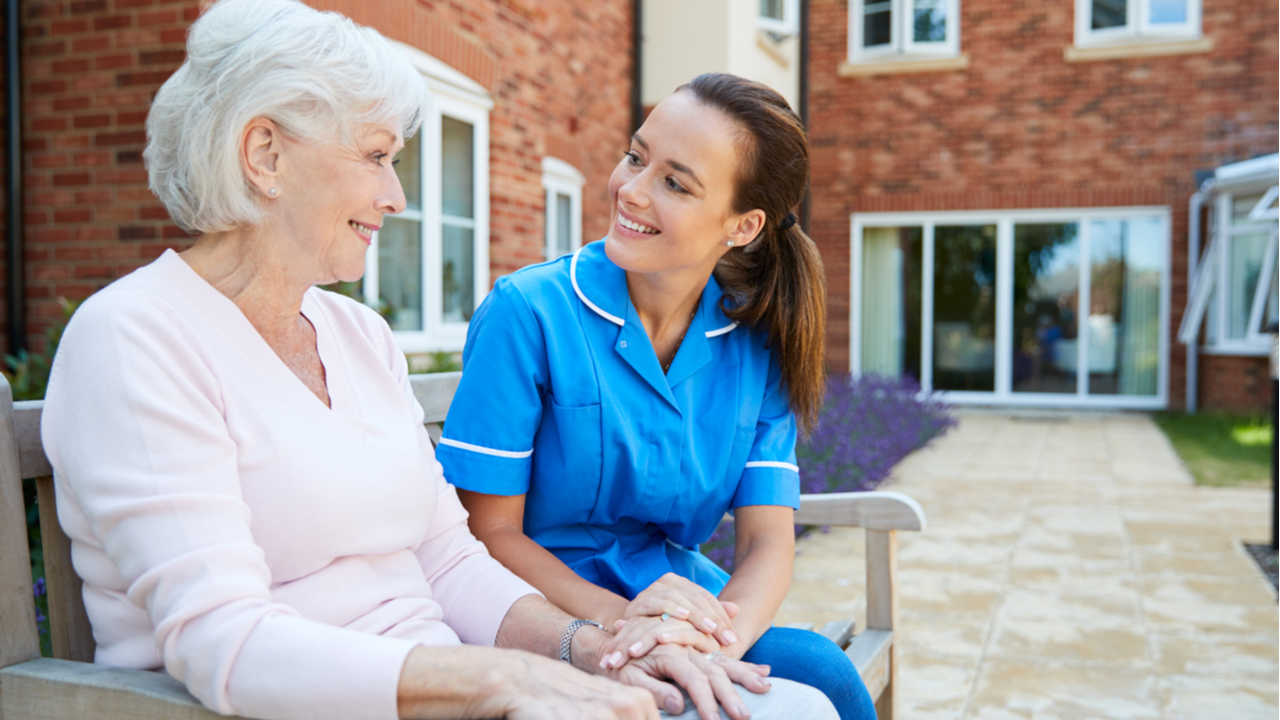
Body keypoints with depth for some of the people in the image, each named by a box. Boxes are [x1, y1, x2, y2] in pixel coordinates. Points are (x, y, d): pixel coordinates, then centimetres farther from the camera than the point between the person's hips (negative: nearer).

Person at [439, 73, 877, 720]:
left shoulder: (758, 343, 1)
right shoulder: (528, 313, -11)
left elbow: (767, 539, -4)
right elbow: (490, 532, -10)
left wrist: (721, 636, -26)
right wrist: (617, 618, -26)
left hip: (685, 599, 5)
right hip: (554, 619, -5)